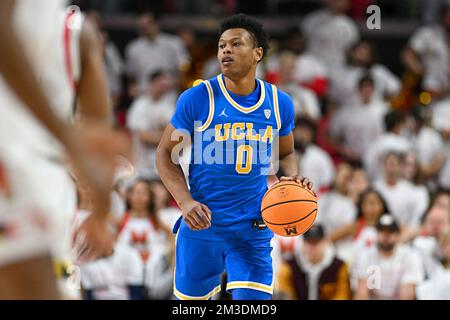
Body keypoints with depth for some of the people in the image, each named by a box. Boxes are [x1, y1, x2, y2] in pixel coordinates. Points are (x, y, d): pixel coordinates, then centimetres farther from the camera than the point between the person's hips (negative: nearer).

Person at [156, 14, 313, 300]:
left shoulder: (279, 104, 1)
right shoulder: (196, 99, -9)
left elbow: (286, 154, 17)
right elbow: (165, 153, -2)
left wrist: (293, 178, -6)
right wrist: (186, 202, -17)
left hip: (254, 230, 1)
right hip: (201, 223, -1)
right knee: (190, 300, 11)